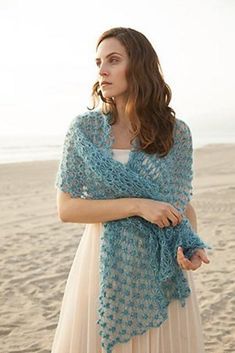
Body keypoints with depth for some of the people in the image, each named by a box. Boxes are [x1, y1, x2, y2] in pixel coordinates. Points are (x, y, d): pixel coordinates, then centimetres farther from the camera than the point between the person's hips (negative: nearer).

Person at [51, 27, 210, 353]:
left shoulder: (177, 132, -2)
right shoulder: (84, 130, -4)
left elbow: (184, 203, 6)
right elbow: (66, 208, -6)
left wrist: (192, 245, -14)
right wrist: (136, 206, -17)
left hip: (163, 267, 1)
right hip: (105, 265, 0)